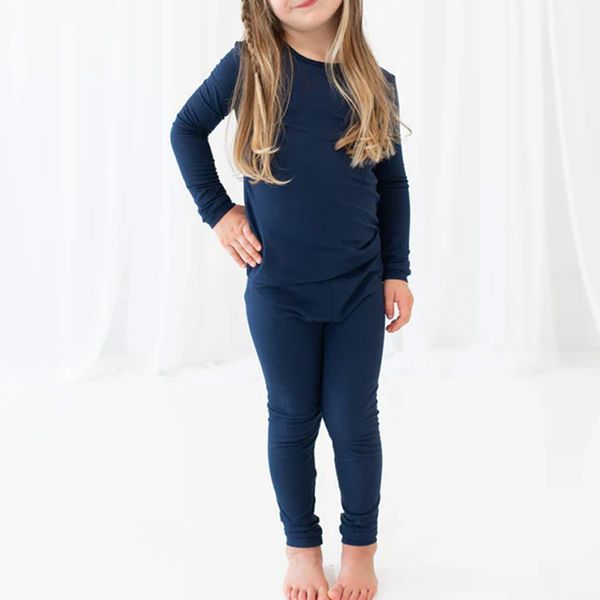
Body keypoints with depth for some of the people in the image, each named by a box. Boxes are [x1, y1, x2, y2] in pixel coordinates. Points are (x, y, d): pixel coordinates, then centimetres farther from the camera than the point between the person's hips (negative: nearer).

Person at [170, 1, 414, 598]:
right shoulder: (250, 65, -5)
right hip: (277, 288, -1)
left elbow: (392, 182, 9)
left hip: (358, 287, 1)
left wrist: (397, 271, 6)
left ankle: (361, 545, 28)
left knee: (354, 420, 8)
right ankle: (301, 545, 30)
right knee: (292, 420, 11)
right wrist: (216, 210, 0)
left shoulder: (376, 82, 1)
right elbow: (187, 129, 8)